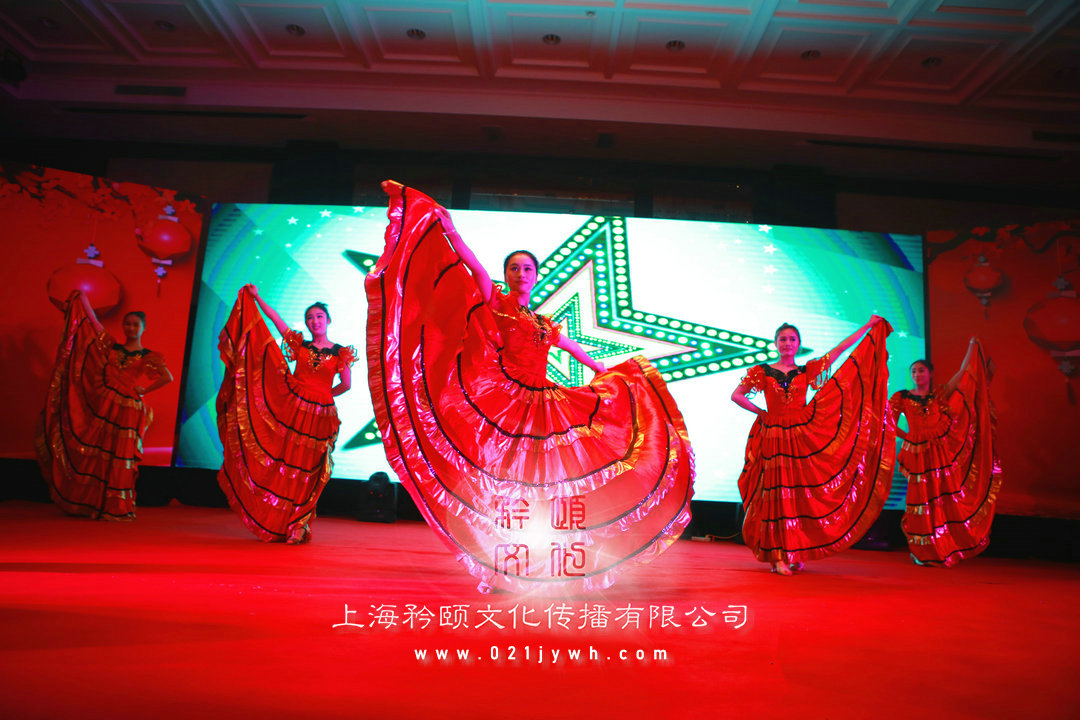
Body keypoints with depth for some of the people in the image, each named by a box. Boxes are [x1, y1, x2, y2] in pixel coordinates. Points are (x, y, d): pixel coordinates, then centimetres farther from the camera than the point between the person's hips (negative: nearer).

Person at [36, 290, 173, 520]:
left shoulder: (149, 357, 2)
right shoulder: (112, 348, 11)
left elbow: (168, 377, -8)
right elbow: (93, 324, 13)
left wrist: (145, 390, -7)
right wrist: (82, 298, 12)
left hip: (129, 412, -3)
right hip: (104, 407, 3)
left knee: (119, 458, 0)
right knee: (95, 455, 6)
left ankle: (116, 508, 9)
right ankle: (95, 503, 19)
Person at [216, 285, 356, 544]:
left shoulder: (340, 352, 3)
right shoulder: (299, 344, 10)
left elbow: (346, 384, 3)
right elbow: (275, 318, 7)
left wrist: (320, 395, 11)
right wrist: (256, 298, 5)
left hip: (319, 416, -2)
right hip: (290, 410, 2)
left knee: (305, 470, 2)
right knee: (281, 462, 3)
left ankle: (296, 527, 13)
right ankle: (275, 524, 17)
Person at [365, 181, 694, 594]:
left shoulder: (544, 323, 22)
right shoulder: (495, 303, 7)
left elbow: (573, 348, 34)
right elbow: (475, 267, -6)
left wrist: (606, 373, 42)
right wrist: (449, 231, -18)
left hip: (542, 404, 5)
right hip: (502, 401, -5)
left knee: (538, 477, 2)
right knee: (502, 474, -8)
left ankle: (537, 567, 9)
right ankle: (503, 571, -4)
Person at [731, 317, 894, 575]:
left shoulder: (807, 370, 10)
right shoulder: (762, 371, 5)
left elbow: (840, 348, 14)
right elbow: (736, 395, 3)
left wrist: (868, 326, 17)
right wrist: (761, 413, 0)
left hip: (803, 436, 2)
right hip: (773, 438, -2)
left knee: (800, 492, 3)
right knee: (777, 493, -3)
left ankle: (796, 553, 15)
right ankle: (779, 556, 2)